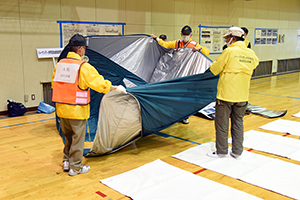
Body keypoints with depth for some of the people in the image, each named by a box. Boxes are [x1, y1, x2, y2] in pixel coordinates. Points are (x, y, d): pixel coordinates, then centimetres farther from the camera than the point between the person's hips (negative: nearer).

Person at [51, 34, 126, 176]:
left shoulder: (60, 64, 5)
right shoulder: (84, 67, -16)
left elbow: (54, 83, 17)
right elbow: (100, 84, -16)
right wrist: (116, 88, -2)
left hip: (61, 109, 7)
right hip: (77, 110, -7)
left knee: (68, 136, 23)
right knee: (77, 138, 7)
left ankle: (66, 161, 33)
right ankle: (75, 167, 18)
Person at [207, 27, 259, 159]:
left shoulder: (229, 52, -12)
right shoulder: (251, 54, 4)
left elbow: (214, 70, -9)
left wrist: (215, 65, 14)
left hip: (226, 94, -5)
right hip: (242, 95, 6)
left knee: (222, 124, 7)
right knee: (238, 123, 15)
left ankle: (221, 151, 17)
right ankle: (237, 152, 22)